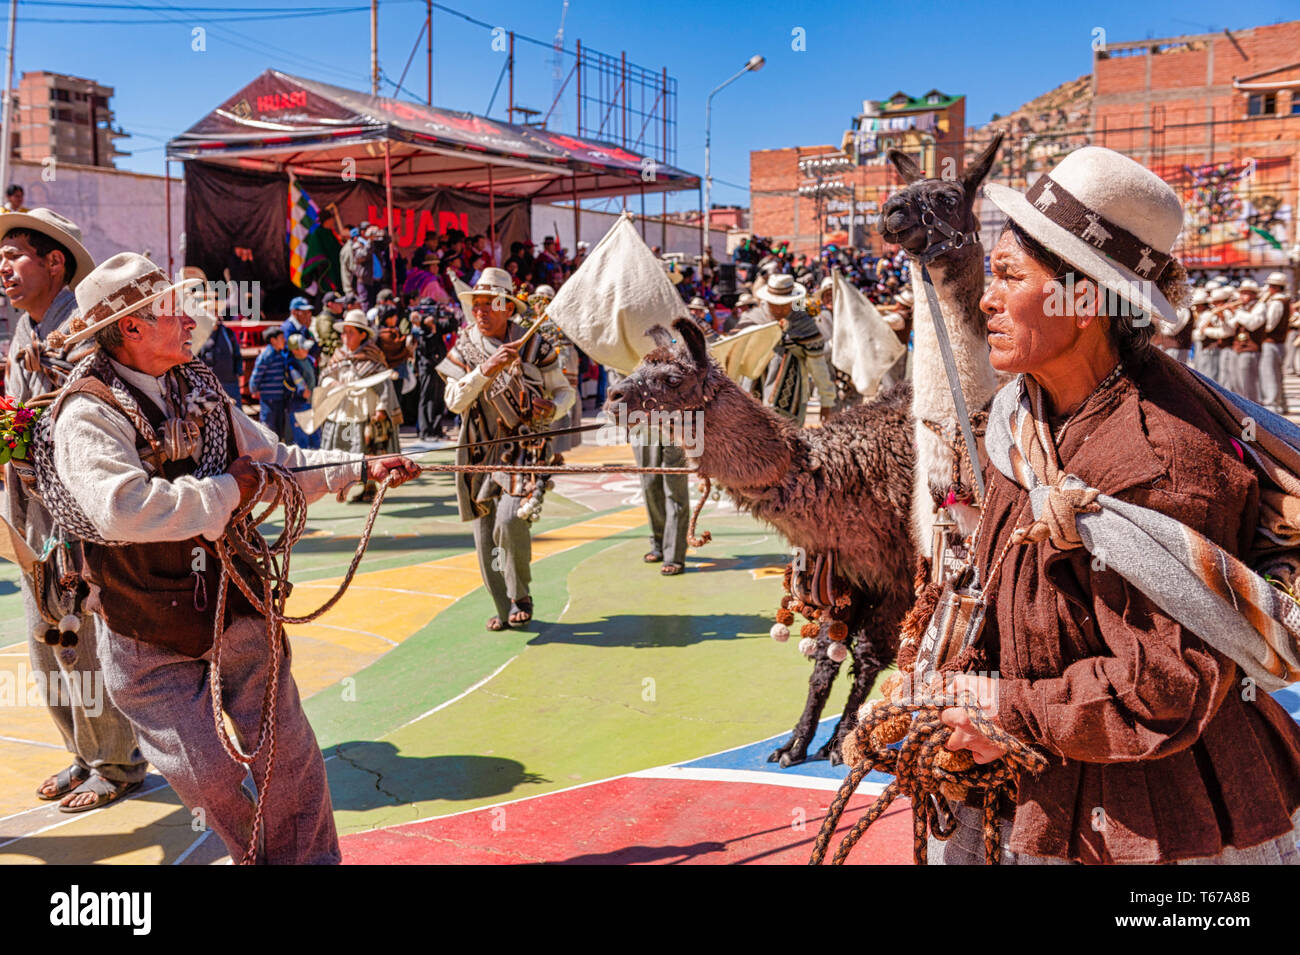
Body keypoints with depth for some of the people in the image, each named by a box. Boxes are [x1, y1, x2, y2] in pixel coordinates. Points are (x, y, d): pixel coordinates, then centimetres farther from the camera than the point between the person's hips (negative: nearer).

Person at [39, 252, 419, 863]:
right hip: (148, 638, -5)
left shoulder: (202, 391, 7)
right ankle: (255, 853, 31)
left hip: (235, 611, 5)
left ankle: (310, 858, 24)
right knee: (209, 771, 1)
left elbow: (275, 461, 16)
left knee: (288, 754, 5)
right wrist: (227, 490, -24)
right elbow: (122, 508, -34)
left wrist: (363, 468, 8)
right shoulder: (88, 415, -17)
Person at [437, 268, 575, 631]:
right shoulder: (464, 349, 4)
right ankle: (504, 608, 24)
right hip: (480, 453, 3)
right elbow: (454, 401, -11)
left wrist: (552, 409, -12)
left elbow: (565, 391, 10)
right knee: (485, 534, 6)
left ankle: (521, 597, 0)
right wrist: (487, 370, -24)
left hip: (523, 446, -3)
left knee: (510, 520, -24)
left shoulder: (533, 346, -1)